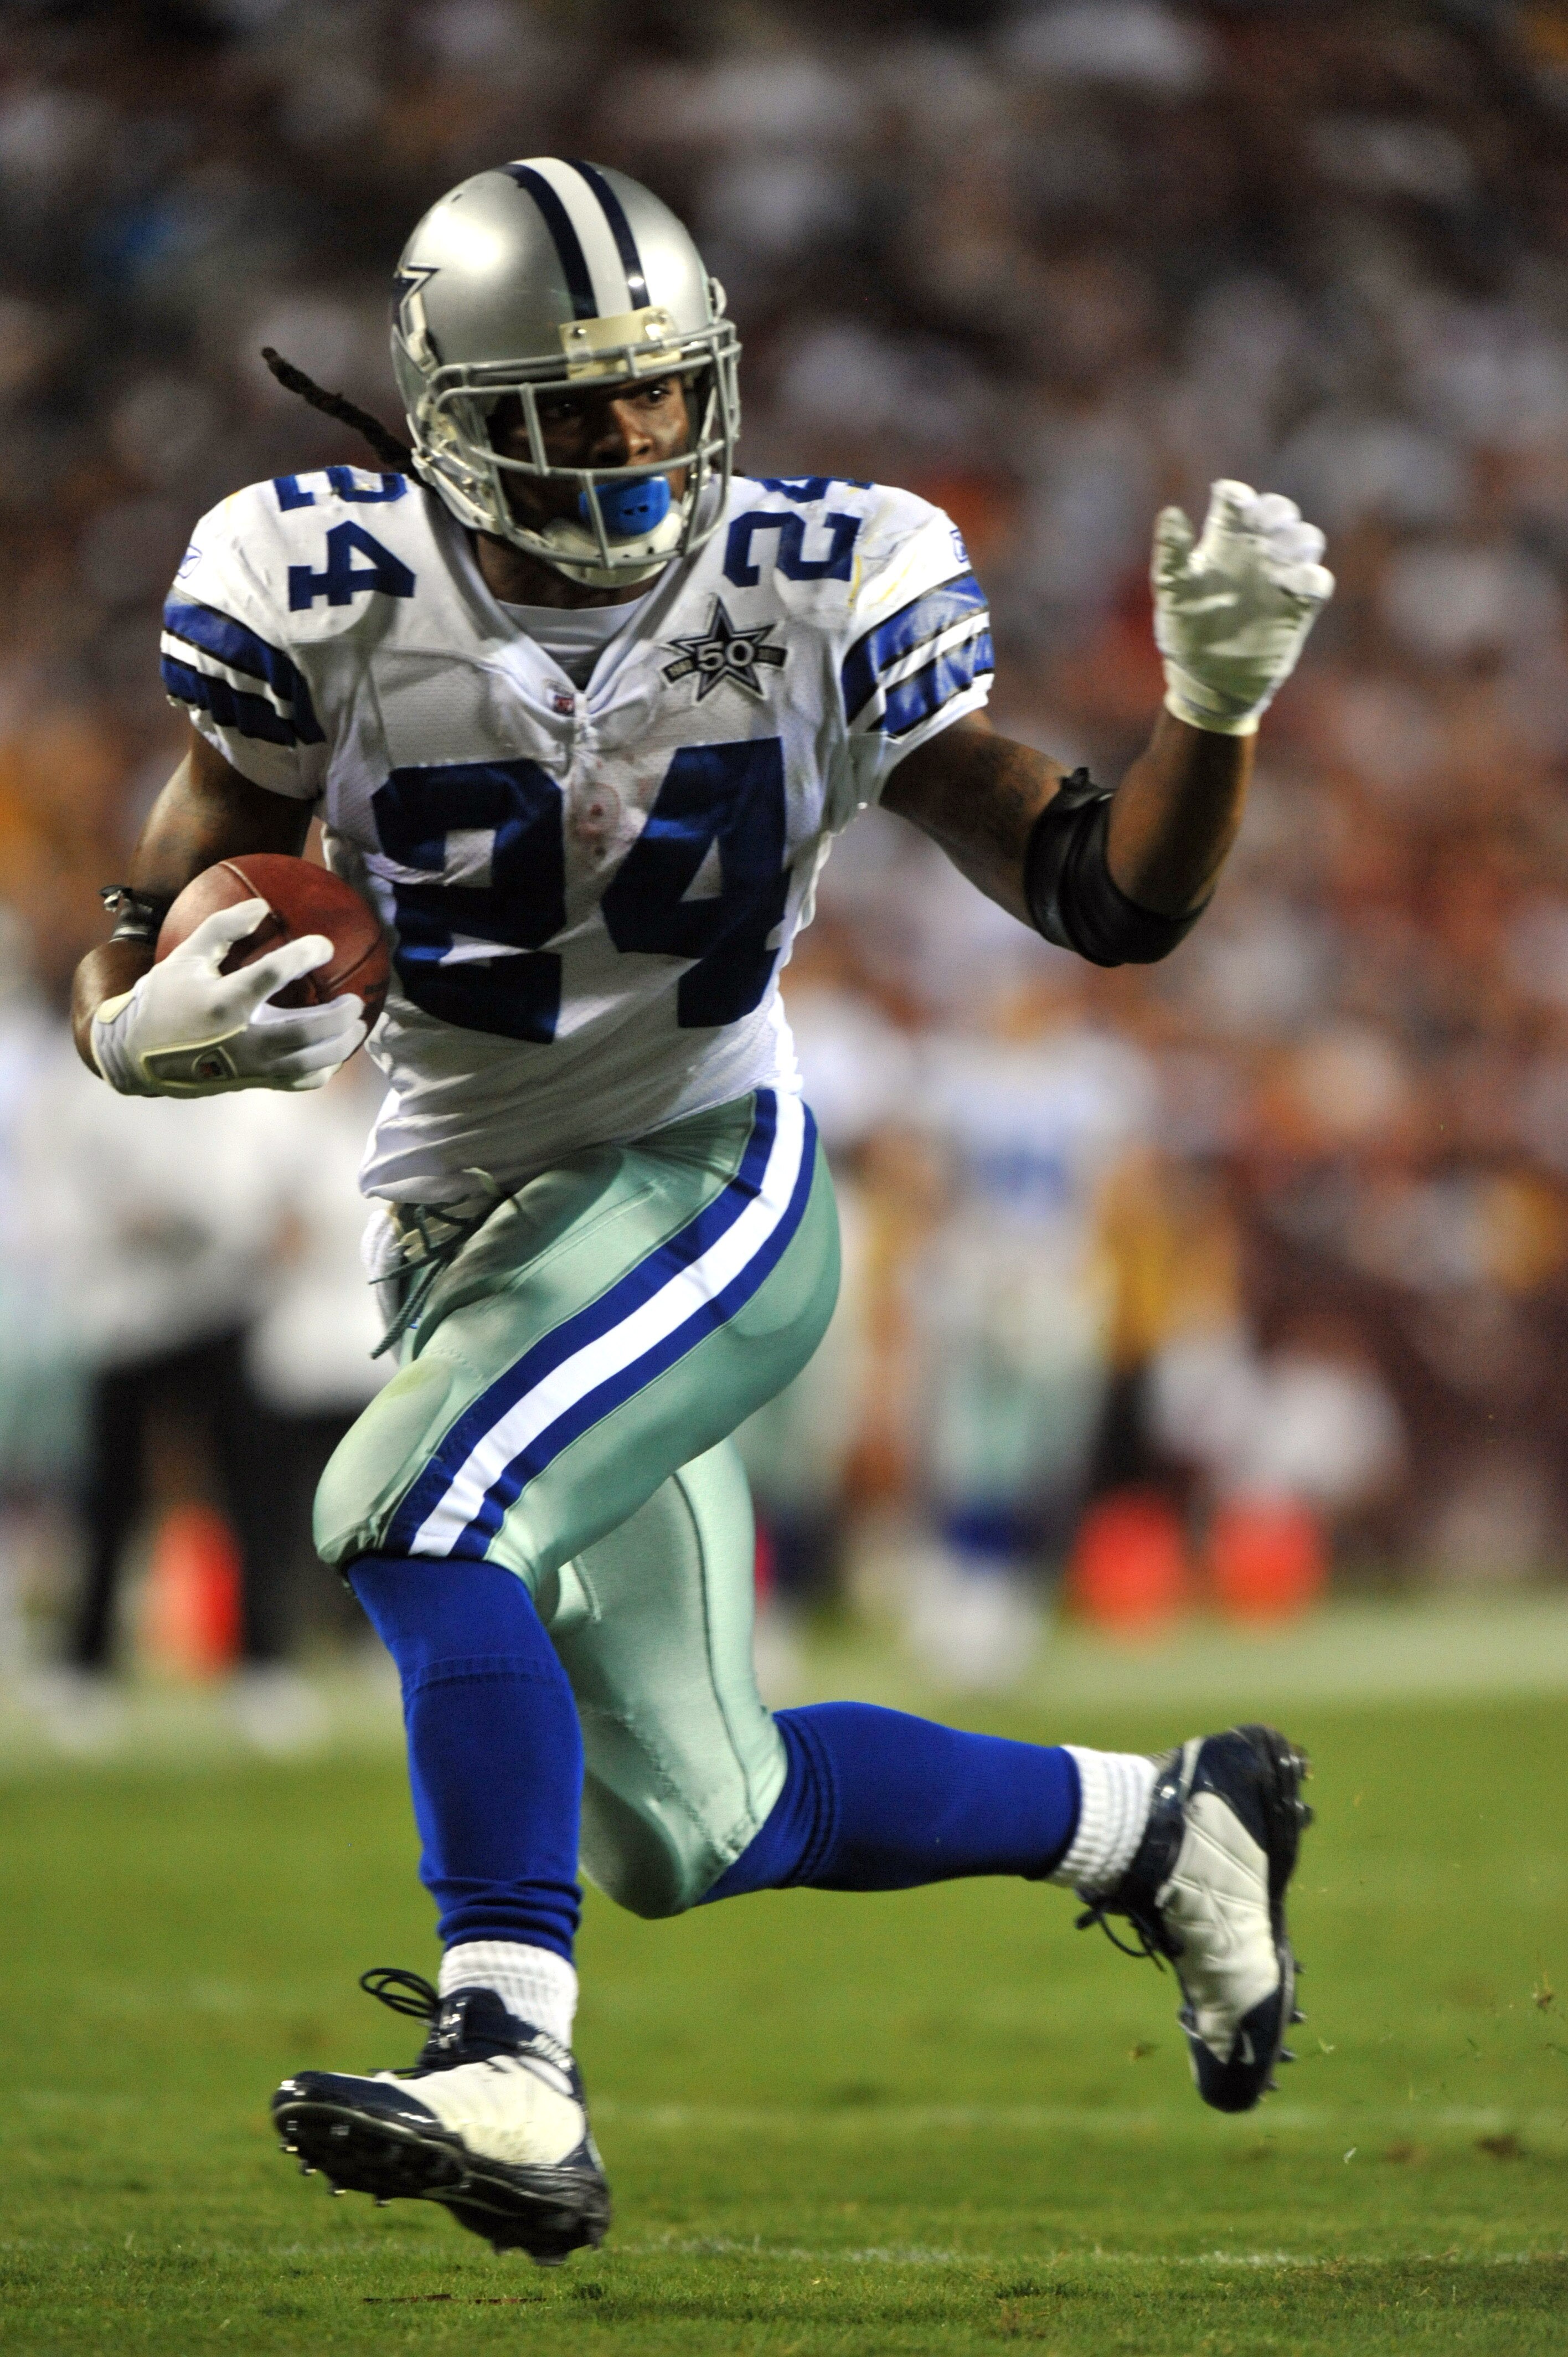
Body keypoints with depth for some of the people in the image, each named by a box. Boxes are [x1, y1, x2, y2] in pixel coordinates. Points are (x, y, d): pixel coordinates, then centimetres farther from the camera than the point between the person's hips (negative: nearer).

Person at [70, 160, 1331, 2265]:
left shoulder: (813, 600, -9)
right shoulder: (330, 603, -8)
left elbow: (1107, 902, -7)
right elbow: (139, 949, -3)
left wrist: (1218, 701, -25)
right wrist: (145, 1029, -27)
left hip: (705, 1180, -4)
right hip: (470, 1229, 4)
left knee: (417, 1515, -32)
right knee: (693, 1838, 7)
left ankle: (511, 2080, -34)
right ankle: (1160, 1826, 30)